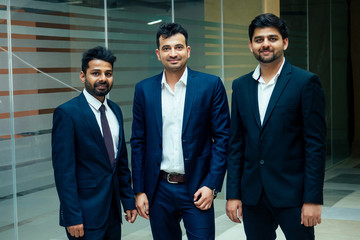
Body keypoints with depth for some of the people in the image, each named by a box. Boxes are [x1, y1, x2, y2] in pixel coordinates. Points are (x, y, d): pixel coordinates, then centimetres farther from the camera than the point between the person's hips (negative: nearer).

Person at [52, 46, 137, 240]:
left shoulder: (115, 110, 10)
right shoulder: (67, 113, -11)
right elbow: (63, 170, -14)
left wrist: (129, 201, 13)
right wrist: (72, 217, -17)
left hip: (113, 209, 7)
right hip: (86, 214, -6)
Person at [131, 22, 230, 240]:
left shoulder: (210, 85, -3)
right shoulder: (144, 89, 5)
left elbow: (222, 138, -3)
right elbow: (139, 142, 7)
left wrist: (212, 185, -10)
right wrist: (139, 190, 3)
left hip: (197, 189, -2)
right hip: (159, 189, 3)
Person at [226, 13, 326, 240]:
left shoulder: (306, 82, -5)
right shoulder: (241, 86, 9)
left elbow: (316, 144, -8)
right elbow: (236, 144, 10)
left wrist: (313, 199, -12)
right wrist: (232, 194, 5)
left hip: (292, 194, -4)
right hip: (252, 194, 4)